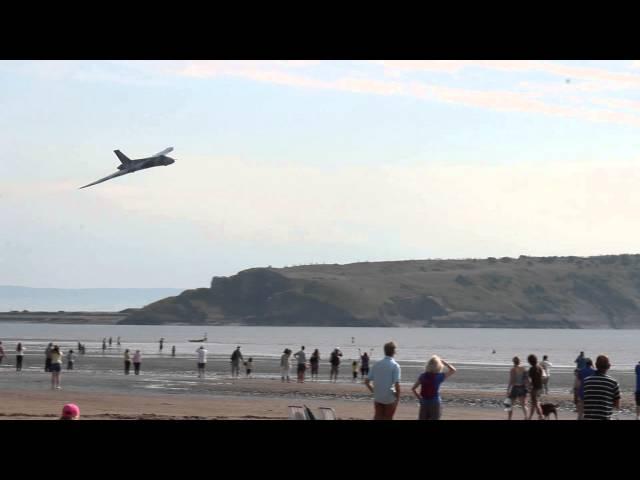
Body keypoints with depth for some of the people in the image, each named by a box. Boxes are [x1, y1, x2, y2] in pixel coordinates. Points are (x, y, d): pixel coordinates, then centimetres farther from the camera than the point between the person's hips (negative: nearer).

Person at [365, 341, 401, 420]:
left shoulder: (377, 364, 3)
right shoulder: (395, 366, -11)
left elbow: (366, 381, 3)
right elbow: (397, 384, -19)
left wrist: (373, 391, 13)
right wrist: (398, 397, -8)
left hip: (377, 398, 4)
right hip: (390, 399, -4)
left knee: (378, 418, 11)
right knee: (388, 419, 6)